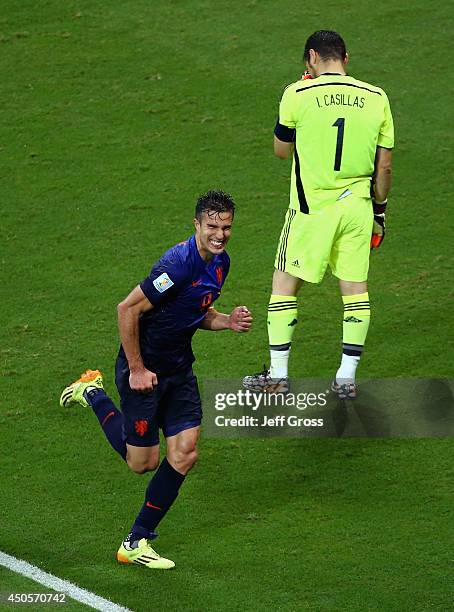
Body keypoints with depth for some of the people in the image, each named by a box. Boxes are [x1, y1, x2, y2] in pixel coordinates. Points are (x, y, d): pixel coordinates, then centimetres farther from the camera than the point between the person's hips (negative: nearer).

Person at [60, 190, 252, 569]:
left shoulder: (220, 263, 3)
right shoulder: (179, 263, -26)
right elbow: (127, 310, -24)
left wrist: (227, 322, -3)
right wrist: (136, 369, -19)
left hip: (179, 368, 8)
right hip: (144, 370, -8)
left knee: (185, 453, -2)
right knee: (142, 462, 4)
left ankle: (137, 542, 10)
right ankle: (94, 395, 27)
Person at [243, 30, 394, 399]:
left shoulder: (298, 95, -8)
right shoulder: (376, 98, 1)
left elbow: (282, 150, 7)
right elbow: (384, 166, 3)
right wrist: (379, 209, 16)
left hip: (312, 207, -3)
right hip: (357, 204, 3)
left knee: (285, 284, 9)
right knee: (355, 287, 9)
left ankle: (278, 375, 11)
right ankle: (347, 378, 11)